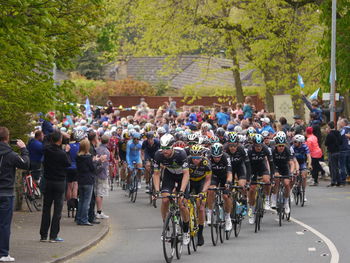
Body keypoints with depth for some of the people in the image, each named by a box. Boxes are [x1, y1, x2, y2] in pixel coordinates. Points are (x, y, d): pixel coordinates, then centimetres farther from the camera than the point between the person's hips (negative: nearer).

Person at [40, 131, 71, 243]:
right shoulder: (62, 154, -17)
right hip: (60, 182, -4)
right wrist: (66, 152, 7)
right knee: (57, 209, 1)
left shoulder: (46, 150, -5)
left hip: (48, 182, 4)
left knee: (46, 208, 10)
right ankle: (53, 236, -1)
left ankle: (43, 235, 10)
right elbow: (68, 163, -3)